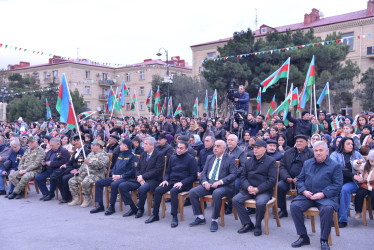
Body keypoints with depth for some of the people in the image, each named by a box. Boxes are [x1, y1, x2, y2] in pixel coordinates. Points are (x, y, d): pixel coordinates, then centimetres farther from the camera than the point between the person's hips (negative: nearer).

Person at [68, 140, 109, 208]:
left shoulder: (103, 154, -5)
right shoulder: (91, 154, 24)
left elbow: (101, 164, -23)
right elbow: (84, 164, 29)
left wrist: (90, 162, -24)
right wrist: (79, 171, 13)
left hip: (96, 174, -9)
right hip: (85, 173, 9)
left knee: (85, 182, -35)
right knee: (72, 181, -4)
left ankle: (87, 199, -14)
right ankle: (76, 198, 3)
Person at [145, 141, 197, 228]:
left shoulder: (191, 159, -1)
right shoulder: (173, 157, 15)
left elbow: (193, 175, -5)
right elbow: (167, 172, 22)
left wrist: (182, 183, -17)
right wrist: (165, 180, 1)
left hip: (184, 184, -5)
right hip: (171, 181, 5)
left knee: (173, 191, -35)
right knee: (158, 190, -18)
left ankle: (174, 217, -27)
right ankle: (155, 215, -8)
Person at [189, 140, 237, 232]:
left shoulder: (230, 158, 2)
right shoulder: (210, 158, 19)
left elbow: (233, 175, -8)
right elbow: (204, 172, 16)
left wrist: (220, 182, -20)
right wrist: (205, 182, -6)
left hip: (223, 186, -6)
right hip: (208, 184, 6)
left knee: (216, 193, -38)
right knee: (192, 192, -14)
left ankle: (214, 220, -20)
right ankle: (200, 218, 1)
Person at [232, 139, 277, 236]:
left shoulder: (271, 161, -1)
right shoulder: (249, 161, 15)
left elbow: (272, 180, -8)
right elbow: (243, 176, 14)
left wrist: (258, 189, -17)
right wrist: (248, 187, -8)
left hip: (264, 191, -5)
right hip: (249, 189, 5)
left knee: (260, 202, -35)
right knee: (235, 200, -18)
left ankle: (258, 226, -8)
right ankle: (247, 224, -5)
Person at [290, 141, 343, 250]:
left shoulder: (335, 165, 5)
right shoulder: (307, 163, 18)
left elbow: (337, 184, -4)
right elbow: (299, 180, 16)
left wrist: (322, 194, -16)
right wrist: (304, 191, -5)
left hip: (326, 197, -3)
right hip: (307, 196, 4)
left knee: (327, 209, -35)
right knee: (294, 206, -22)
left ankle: (324, 240, -17)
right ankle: (303, 237, -9)